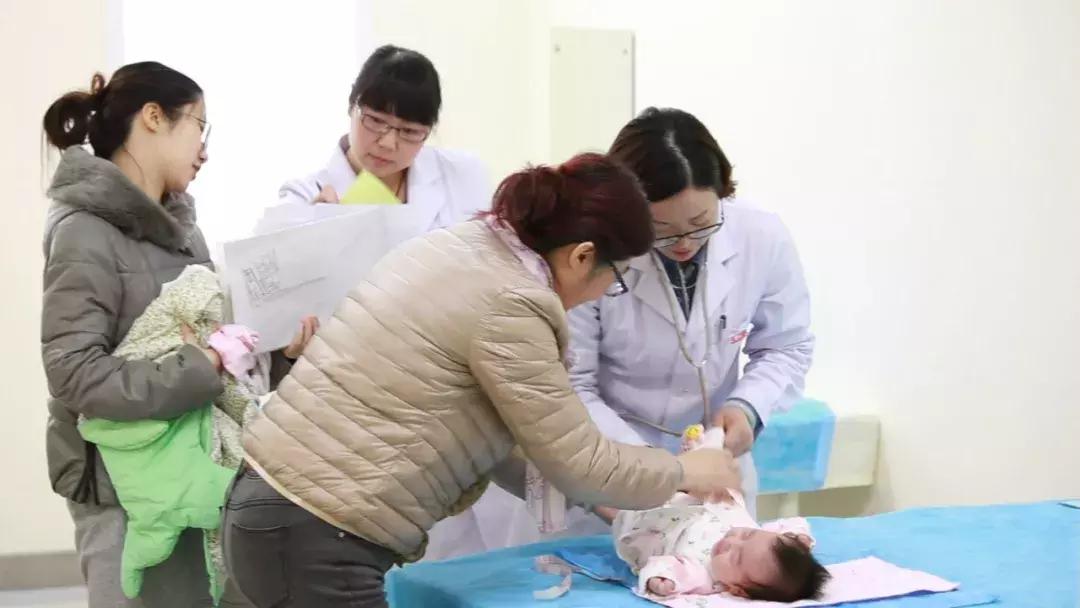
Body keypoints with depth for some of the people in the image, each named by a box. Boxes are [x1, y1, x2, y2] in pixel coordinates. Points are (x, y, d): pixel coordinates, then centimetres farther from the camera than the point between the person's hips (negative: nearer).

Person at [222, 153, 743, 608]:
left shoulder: (458, 246, 11)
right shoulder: (509, 304, -16)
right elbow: (579, 464, -9)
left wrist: (568, 491, 17)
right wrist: (683, 472, 7)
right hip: (314, 544, -9)